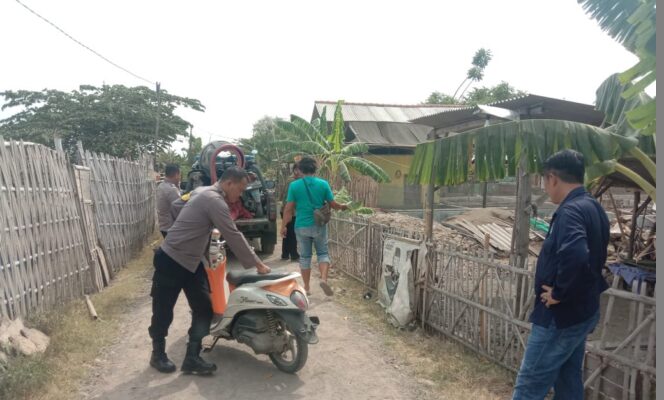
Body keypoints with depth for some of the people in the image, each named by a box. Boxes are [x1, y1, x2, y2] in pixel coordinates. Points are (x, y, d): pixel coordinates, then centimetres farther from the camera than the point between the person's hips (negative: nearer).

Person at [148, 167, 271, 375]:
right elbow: (233, 237, -23)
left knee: (203, 308, 3)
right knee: (164, 311, 9)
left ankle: (192, 358, 9)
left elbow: (176, 204, 21)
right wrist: (257, 264, -16)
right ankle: (158, 354, 28)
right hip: (171, 262, -9)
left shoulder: (204, 191, 7)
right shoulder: (215, 200, -23)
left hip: (191, 262, 9)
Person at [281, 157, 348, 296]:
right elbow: (333, 204, 2)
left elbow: (288, 208, -4)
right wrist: (342, 207, 23)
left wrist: (283, 226, 6)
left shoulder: (294, 185, -6)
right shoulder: (323, 184, -4)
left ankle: (306, 287, 18)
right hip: (319, 225, 0)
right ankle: (324, 279, -7)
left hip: (302, 226, 0)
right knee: (323, 253, 14)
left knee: (305, 256, 11)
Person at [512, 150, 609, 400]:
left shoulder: (570, 211, -22)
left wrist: (559, 293, -24)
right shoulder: (593, 208, 10)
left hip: (560, 315, -10)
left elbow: (575, 256, -39)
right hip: (581, 311, 10)